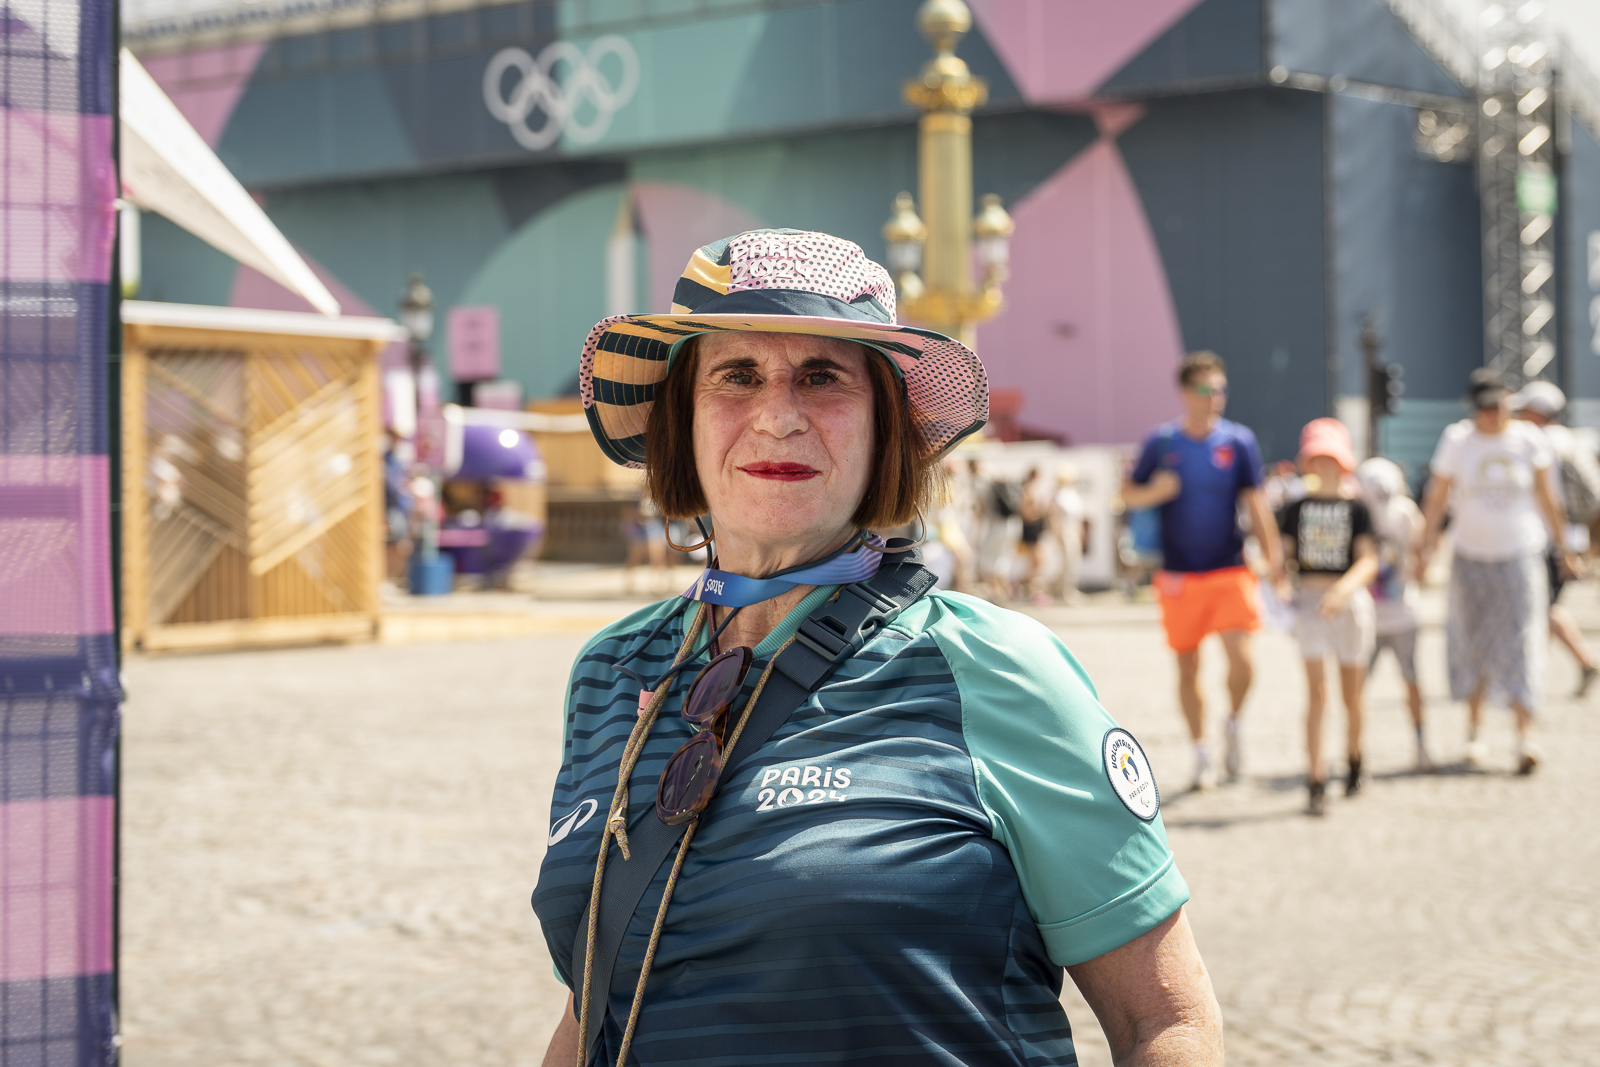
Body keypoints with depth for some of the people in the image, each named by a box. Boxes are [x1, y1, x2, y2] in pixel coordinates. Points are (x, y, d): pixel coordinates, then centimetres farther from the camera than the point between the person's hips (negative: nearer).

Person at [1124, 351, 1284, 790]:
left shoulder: (1239, 441, 1)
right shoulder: (1161, 442, 1)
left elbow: (1255, 504, 2)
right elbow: (1129, 495, 8)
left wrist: (1272, 558, -5)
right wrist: (1155, 492, -14)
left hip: (1230, 572, -1)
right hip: (1179, 574, 1)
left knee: (1241, 658, -14)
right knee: (1187, 667, 7)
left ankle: (1234, 724, 15)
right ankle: (1201, 753, 21)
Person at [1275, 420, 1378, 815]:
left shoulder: (1355, 508, -1)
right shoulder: (1296, 508, 4)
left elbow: (1368, 560, -10)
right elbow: (1283, 554, 3)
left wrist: (1343, 589, -27)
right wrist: (1280, 583, -18)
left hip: (1350, 601, 0)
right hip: (1309, 602, 0)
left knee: (1351, 694, 12)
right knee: (1317, 693, -8)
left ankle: (1354, 760, 38)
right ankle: (1316, 782, -9)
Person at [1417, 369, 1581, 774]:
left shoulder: (1529, 440, -3)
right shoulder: (1456, 440, -4)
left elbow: (1546, 498, 7)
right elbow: (1436, 498, -3)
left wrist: (1562, 545, 11)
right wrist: (1425, 549, -10)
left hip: (1521, 554, -1)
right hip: (1471, 556, 1)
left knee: (1522, 642, -9)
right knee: (1473, 645, 7)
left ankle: (1524, 735, -11)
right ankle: (1474, 732, 20)